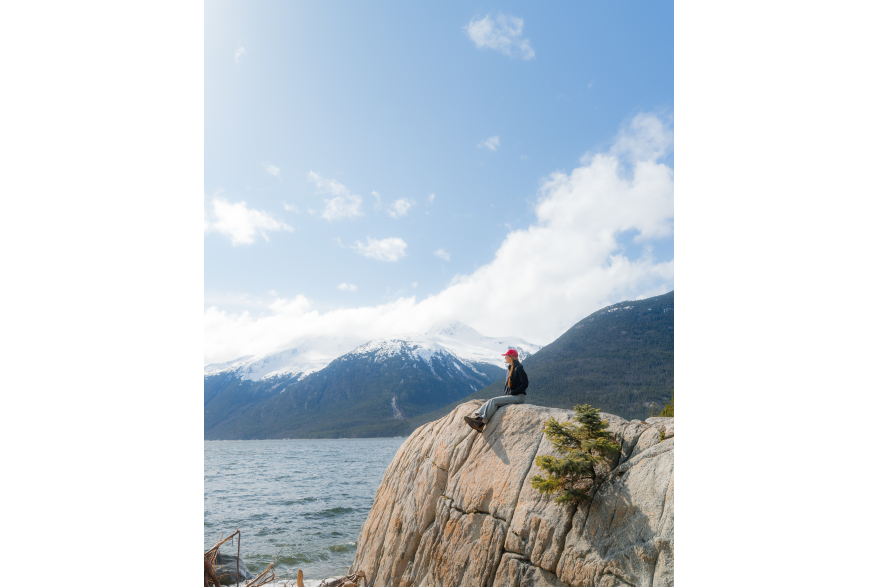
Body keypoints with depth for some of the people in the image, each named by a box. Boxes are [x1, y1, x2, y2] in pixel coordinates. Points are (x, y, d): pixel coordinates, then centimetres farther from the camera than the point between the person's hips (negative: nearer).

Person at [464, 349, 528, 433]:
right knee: (490, 402, -14)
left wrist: (512, 393, -16)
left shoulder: (519, 368, -9)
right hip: (509, 396, 8)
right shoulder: (510, 368, 19)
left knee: (493, 401, -24)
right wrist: (504, 394, 9)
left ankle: (481, 422, -31)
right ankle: (478, 417, -33)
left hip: (518, 397, -8)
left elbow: (525, 384, -15)